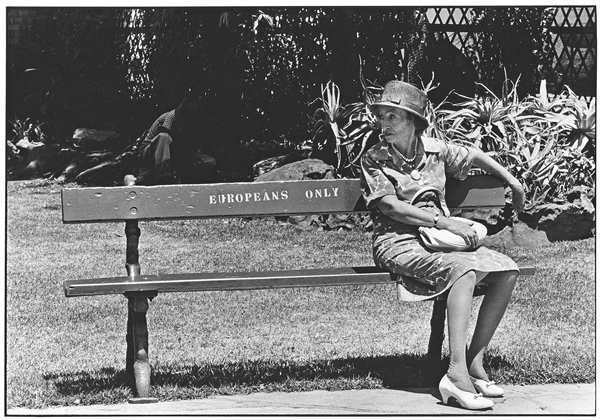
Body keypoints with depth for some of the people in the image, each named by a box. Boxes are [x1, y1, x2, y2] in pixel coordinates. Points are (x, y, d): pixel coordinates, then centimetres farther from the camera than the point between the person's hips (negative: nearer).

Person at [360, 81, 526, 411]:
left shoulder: (434, 149, 11)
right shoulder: (373, 160, -3)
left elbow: (474, 156, 28)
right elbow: (390, 206, -14)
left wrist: (513, 182, 32)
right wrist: (444, 221, -20)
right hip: (399, 244, -6)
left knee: (507, 270, -12)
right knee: (464, 269, -34)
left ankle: (475, 361, -11)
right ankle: (457, 374, -41)